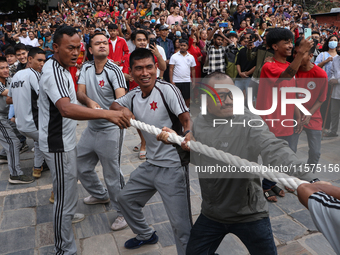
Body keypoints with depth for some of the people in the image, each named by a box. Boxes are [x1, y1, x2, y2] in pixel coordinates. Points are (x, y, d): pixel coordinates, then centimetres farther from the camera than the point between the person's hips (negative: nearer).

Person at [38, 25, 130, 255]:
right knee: (66, 195, -1)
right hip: (58, 144, -11)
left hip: (65, 139, 11)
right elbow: (66, 108, -43)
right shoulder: (53, 72, -25)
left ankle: (66, 215, 54)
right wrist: (106, 113, -51)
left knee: (70, 181, 30)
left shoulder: (60, 67, 8)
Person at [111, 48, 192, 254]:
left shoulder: (167, 89, -15)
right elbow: (114, 105, 16)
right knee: (126, 198, 24)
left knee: (180, 224, -8)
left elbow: (187, 121, -21)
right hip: (151, 164, 8)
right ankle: (146, 235, 48)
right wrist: (122, 109, -8)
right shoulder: (133, 96, 5)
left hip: (173, 167, -8)